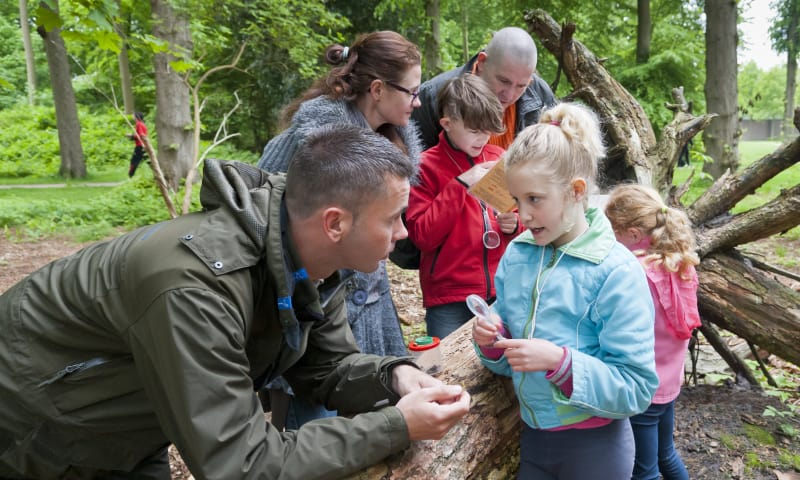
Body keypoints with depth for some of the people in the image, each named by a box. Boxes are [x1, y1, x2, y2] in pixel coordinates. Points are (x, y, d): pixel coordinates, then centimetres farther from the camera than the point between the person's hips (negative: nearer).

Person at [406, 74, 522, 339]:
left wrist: (514, 225, -7)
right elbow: (422, 236, -12)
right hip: (448, 301, -3)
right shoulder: (426, 166, -4)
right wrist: (460, 185, -17)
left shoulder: (500, 159, 8)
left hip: (502, 292, 4)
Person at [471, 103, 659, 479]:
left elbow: (637, 389, -19)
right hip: (532, 436, 5)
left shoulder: (616, 271, -19)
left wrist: (560, 362, -29)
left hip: (595, 446, -4)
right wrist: (492, 343, -14)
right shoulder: (516, 254, -4)